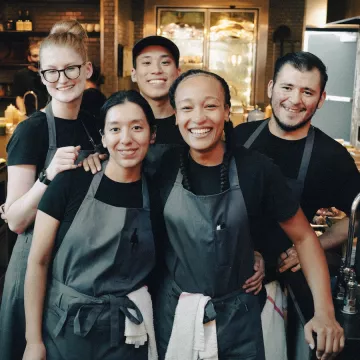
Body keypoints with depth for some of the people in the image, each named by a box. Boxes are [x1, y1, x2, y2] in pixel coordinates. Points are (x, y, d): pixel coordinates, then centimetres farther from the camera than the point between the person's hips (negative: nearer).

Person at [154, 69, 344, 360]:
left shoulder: (256, 169, -12)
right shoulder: (163, 167, -8)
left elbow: (303, 236, -4)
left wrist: (325, 312, -10)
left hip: (237, 318, -1)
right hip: (173, 314, 1)